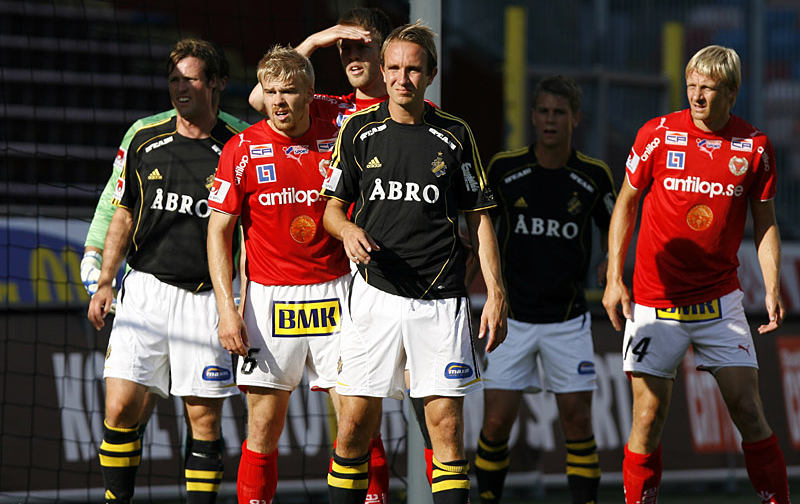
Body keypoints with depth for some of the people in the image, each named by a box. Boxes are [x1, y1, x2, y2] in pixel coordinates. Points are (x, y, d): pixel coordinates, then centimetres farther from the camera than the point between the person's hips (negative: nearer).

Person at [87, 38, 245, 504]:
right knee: (121, 408, -7)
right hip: (147, 287, 2)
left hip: (205, 297, -2)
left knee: (205, 420, 0)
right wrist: (105, 282, 8)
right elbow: (123, 213, 16)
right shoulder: (146, 141, 7)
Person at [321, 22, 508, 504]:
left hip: (440, 300, 0)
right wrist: (348, 230, -12)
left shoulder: (455, 135, 5)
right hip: (376, 296, 0)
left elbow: (480, 218, 8)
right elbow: (332, 207, 11)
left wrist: (496, 292, 0)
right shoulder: (358, 130, 6)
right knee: (355, 422, -2)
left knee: (447, 423, -4)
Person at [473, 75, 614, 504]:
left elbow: (614, 228, 9)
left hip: (568, 319, 0)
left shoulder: (594, 176, -3)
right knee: (496, 422, -3)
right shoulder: (504, 168, -3)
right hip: (513, 318, 0)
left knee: (577, 421, -2)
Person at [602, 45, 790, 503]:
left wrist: (772, 287, -4)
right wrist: (614, 279, 1)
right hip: (655, 301, -1)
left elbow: (765, 221, 8)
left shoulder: (755, 146, 0)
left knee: (748, 410, -3)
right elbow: (626, 203, 6)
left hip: (720, 301, 1)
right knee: (649, 418, -3)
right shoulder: (658, 134, -3)